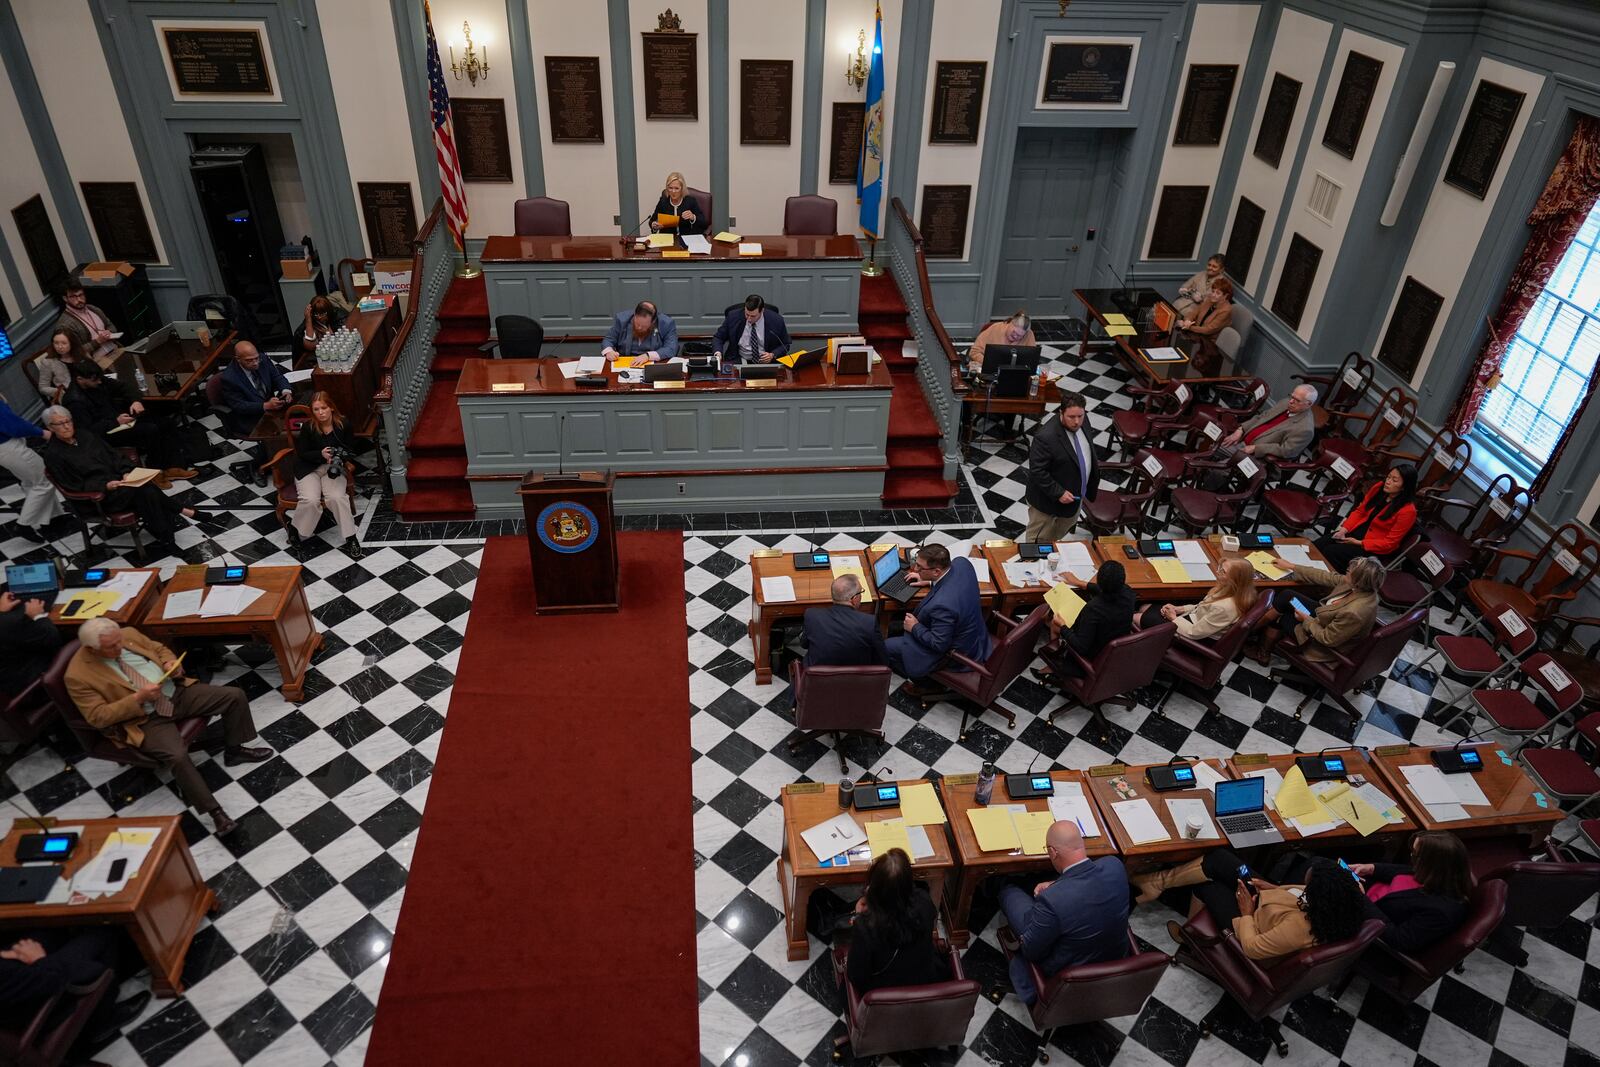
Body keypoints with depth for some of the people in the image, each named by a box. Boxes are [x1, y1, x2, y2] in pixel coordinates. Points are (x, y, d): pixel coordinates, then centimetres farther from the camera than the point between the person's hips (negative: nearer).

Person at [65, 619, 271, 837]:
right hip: (146, 719, -6)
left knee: (234, 695, -7)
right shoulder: (79, 675, -13)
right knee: (177, 756, -31)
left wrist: (171, 663, -6)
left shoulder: (128, 634, 1)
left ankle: (234, 750, 17)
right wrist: (138, 698, -23)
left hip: (178, 692, 6)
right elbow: (98, 717, -14)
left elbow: (160, 649, 16)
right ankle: (214, 811, -18)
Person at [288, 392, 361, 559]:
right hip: (309, 469, -1)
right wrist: (321, 454, -22)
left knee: (337, 498, -29)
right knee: (310, 500, -27)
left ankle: (350, 538, -17)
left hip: (334, 468, 1)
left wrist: (340, 456, -19)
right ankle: (296, 529, 2)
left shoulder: (342, 424, -6)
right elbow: (302, 454, -4)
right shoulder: (308, 427, -9)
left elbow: (351, 449, 2)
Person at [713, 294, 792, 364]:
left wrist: (773, 355, -13)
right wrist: (718, 352, -16)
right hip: (739, 361, 0)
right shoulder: (733, 316, -6)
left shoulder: (776, 321, -9)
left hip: (766, 361, 1)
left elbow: (785, 345, 6)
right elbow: (718, 337, 5)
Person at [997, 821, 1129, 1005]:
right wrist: (1056, 886, -5)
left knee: (1010, 892, 13)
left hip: (1066, 974, -5)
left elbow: (1031, 952, -21)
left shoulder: (1051, 900, -39)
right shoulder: (1115, 865, -24)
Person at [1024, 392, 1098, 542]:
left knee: (1057, 535, 29)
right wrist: (1058, 493, -28)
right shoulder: (1046, 437, -34)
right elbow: (1037, 472, -29)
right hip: (1049, 498, -8)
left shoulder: (1082, 421, -9)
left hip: (1076, 494, 8)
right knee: (1038, 541, 12)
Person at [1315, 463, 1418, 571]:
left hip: (1374, 549, -6)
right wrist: (1344, 529, -8)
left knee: (1330, 552, -24)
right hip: (1356, 531, 6)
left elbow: (1390, 543, -17)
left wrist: (1358, 543, -20)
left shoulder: (1408, 510, -20)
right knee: (1317, 545, -13)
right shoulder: (1379, 488, -4)